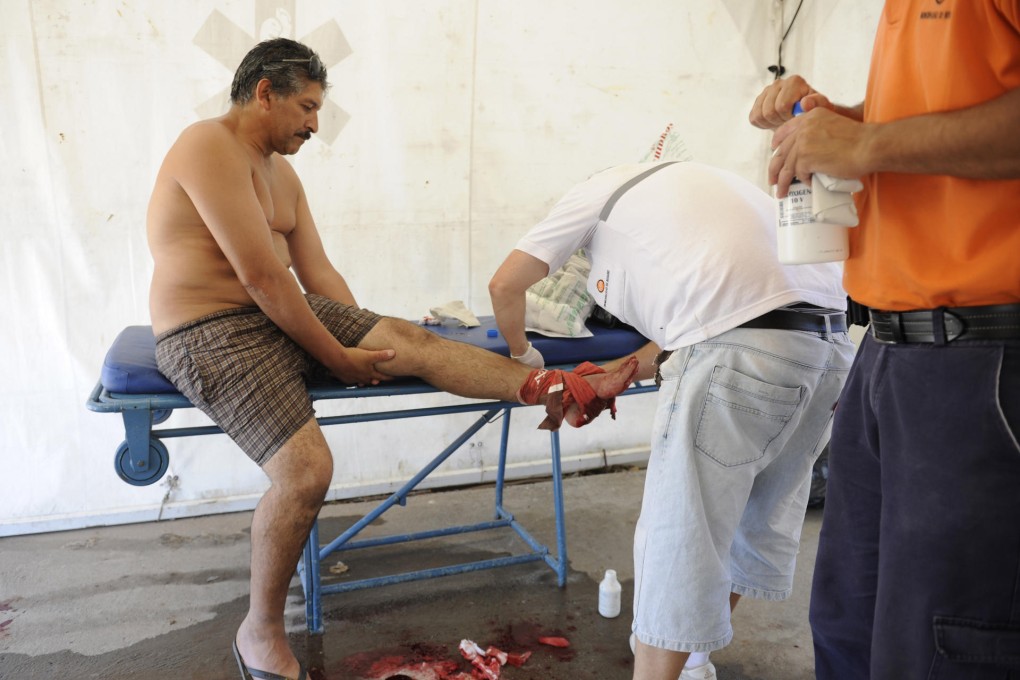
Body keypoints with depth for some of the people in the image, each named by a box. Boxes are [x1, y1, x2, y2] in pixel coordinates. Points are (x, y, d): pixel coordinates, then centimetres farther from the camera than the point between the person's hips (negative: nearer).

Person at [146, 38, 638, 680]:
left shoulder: (281, 171, 15)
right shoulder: (211, 148, -15)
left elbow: (317, 271, 15)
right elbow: (261, 276, -21)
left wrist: (368, 339, 6)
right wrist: (337, 355, -15)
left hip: (281, 312, 9)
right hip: (210, 333, -8)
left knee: (411, 338, -9)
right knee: (306, 469, -24)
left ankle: (562, 389, -12)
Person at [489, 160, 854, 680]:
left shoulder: (595, 192, 17)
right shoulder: (683, 181, 36)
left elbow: (504, 286, 16)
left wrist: (523, 355, 33)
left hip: (741, 346, -9)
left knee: (677, 537, 2)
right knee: (761, 516, 22)